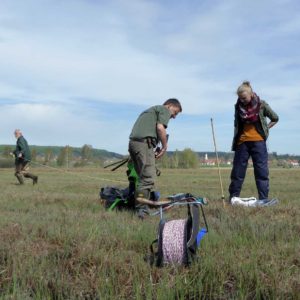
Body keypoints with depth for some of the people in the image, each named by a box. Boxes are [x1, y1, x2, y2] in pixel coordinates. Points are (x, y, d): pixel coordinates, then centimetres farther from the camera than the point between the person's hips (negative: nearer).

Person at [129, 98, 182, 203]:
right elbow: (160, 127, -10)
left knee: (143, 177, 11)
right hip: (144, 142, -9)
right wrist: (164, 147, 0)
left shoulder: (152, 109, 34)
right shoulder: (165, 110, 7)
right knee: (148, 177, -11)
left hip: (133, 142, 9)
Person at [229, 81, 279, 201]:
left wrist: (265, 128, 2)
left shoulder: (261, 105, -2)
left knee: (262, 171, -2)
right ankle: (233, 198, 11)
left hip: (258, 141, -2)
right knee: (237, 171, 3)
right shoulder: (238, 106, 5)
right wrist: (236, 138, 11)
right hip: (242, 142, 2)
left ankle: (264, 199, 2)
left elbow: (275, 119, 11)